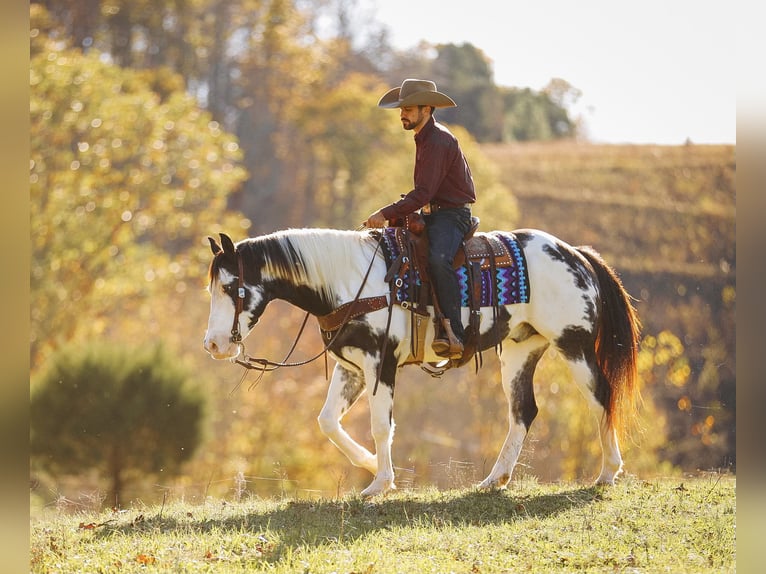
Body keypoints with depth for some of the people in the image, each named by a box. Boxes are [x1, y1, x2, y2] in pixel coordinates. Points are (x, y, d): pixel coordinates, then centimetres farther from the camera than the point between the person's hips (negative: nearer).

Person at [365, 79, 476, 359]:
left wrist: (386, 214, -24)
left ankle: (452, 334, -41)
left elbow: (423, 194, -24)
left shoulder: (438, 142, -17)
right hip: (432, 213, 11)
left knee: (438, 258, -35)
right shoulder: (424, 138, 16)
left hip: (452, 215, -11)